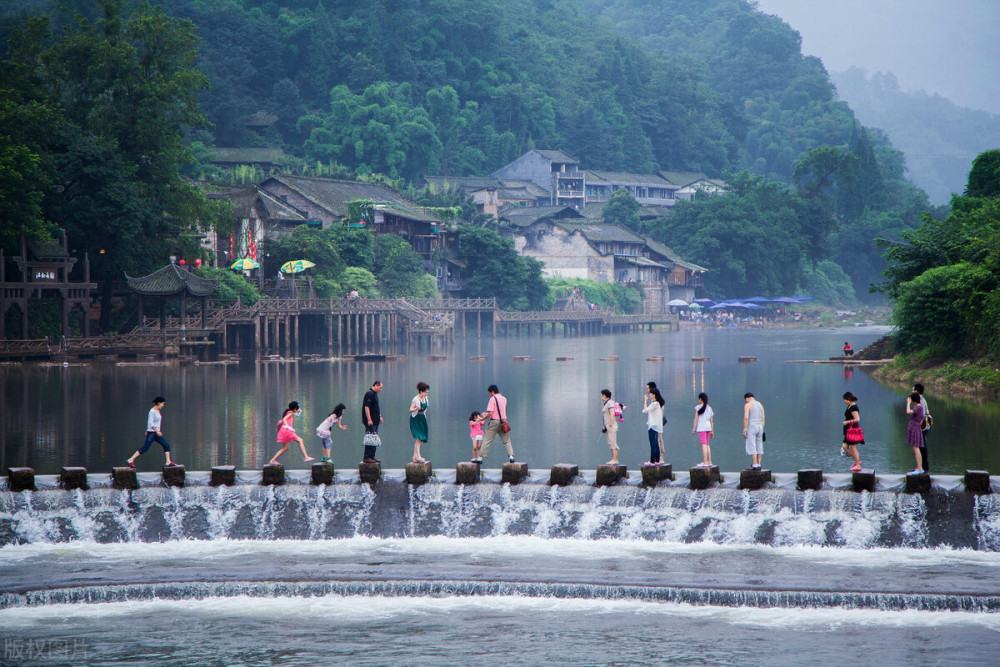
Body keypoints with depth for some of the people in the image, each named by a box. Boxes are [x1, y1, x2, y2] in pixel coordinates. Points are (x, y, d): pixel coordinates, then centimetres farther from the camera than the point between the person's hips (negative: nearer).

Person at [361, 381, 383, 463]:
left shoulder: (375, 394, 17)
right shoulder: (369, 394, -14)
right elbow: (366, 407, -20)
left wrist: (379, 417, 24)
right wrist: (369, 419, -22)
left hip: (375, 421, 10)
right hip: (370, 421, -10)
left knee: (374, 440, 12)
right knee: (370, 438, -11)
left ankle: (371, 457, 17)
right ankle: (367, 457, -11)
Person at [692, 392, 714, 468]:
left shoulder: (698, 407, -1)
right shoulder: (709, 408, 15)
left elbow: (696, 419, -5)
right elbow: (712, 421, 16)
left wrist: (693, 428, 0)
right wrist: (712, 431, 20)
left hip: (701, 427, -6)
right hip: (708, 427, 6)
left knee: (704, 444, -10)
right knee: (707, 444, 16)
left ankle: (705, 462, -15)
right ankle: (709, 462, 14)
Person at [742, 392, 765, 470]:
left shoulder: (747, 405, -6)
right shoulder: (760, 404, 14)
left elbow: (746, 417, -15)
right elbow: (763, 418, 13)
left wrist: (744, 430, -13)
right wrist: (762, 430, 16)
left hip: (751, 427, -7)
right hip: (759, 426, 7)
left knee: (751, 446, -7)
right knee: (759, 446, 9)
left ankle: (755, 465, -13)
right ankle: (758, 465, 8)